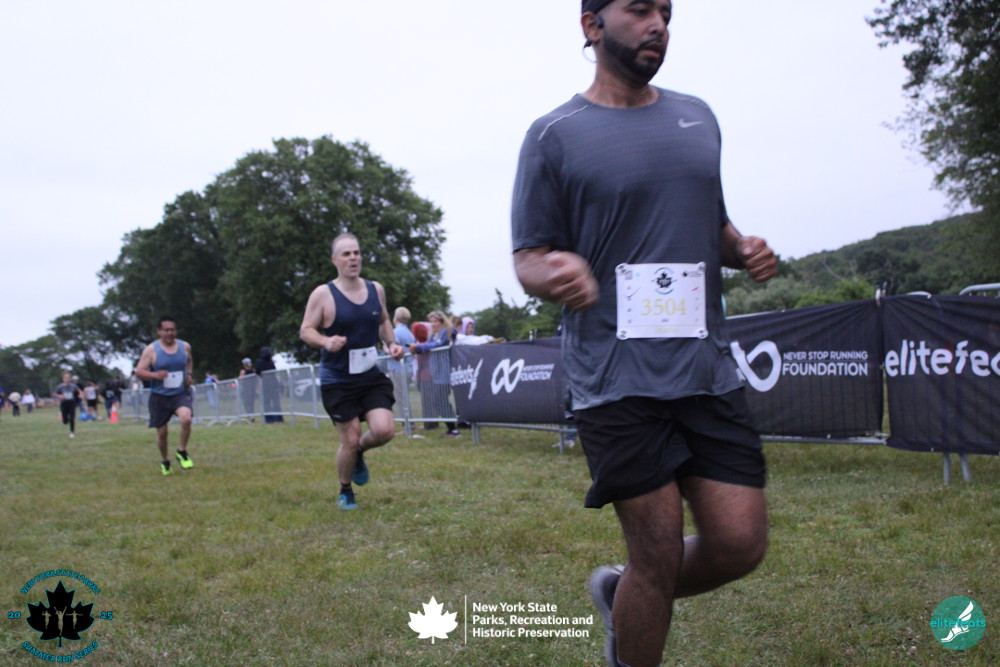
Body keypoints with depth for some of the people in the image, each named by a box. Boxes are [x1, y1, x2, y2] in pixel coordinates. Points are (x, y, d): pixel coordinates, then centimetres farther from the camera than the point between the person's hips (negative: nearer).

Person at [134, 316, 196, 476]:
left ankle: (182, 452, -7)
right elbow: (139, 372, -7)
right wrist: (155, 375, -25)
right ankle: (164, 461, 31)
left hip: (181, 393, 1)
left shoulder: (185, 346, 3)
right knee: (162, 432, 6)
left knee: (186, 418, -28)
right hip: (159, 396, -1)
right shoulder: (151, 350, -7)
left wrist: (189, 375, 7)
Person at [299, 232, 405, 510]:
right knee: (350, 441, -1)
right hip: (338, 380, -4)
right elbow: (305, 330, -7)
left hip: (372, 376, 4)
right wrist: (326, 341, -27)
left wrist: (391, 343, 3)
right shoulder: (323, 294, -9)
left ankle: (359, 453, 23)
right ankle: (345, 492, 26)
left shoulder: (376, 289, 5)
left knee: (384, 430, -13)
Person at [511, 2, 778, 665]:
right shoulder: (555, 136, -1)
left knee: (740, 543, 1)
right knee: (659, 557, -3)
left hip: (709, 370, 5)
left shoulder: (698, 117, 15)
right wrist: (554, 273, -26)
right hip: (617, 380, -5)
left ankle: (620, 594, 29)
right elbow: (529, 258, -1)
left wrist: (743, 249, 3)